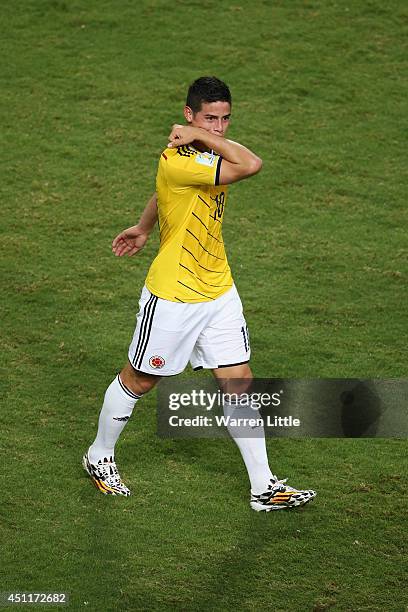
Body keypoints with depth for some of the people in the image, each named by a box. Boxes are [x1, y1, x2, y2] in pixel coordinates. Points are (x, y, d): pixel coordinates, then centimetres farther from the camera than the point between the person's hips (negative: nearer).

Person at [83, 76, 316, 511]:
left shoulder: (206, 155, 3)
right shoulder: (177, 162, -26)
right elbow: (251, 165, -36)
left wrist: (143, 228, 36)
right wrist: (200, 137, -28)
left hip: (218, 291, 8)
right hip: (172, 296, -7)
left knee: (238, 382, 4)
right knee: (139, 381, 11)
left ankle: (264, 487, 8)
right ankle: (100, 456, 35)